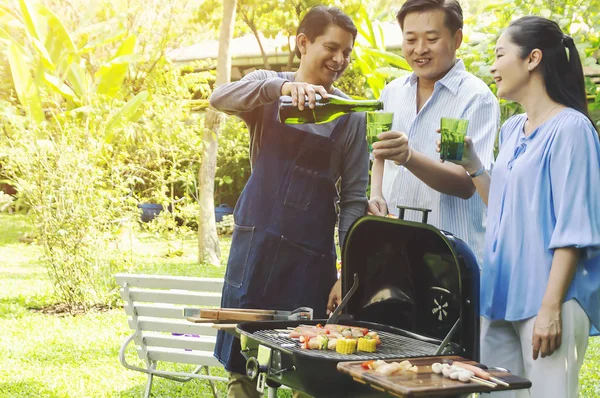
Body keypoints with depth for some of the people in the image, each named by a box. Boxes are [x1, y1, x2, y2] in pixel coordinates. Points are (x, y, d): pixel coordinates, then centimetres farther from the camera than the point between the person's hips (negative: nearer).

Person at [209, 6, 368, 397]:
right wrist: (283, 86, -35)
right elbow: (220, 98, -19)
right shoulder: (268, 88, 2)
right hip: (256, 239, 1)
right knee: (241, 360, 6)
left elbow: (354, 197, 1)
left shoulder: (351, 115, 1)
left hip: (311, 252, -1)